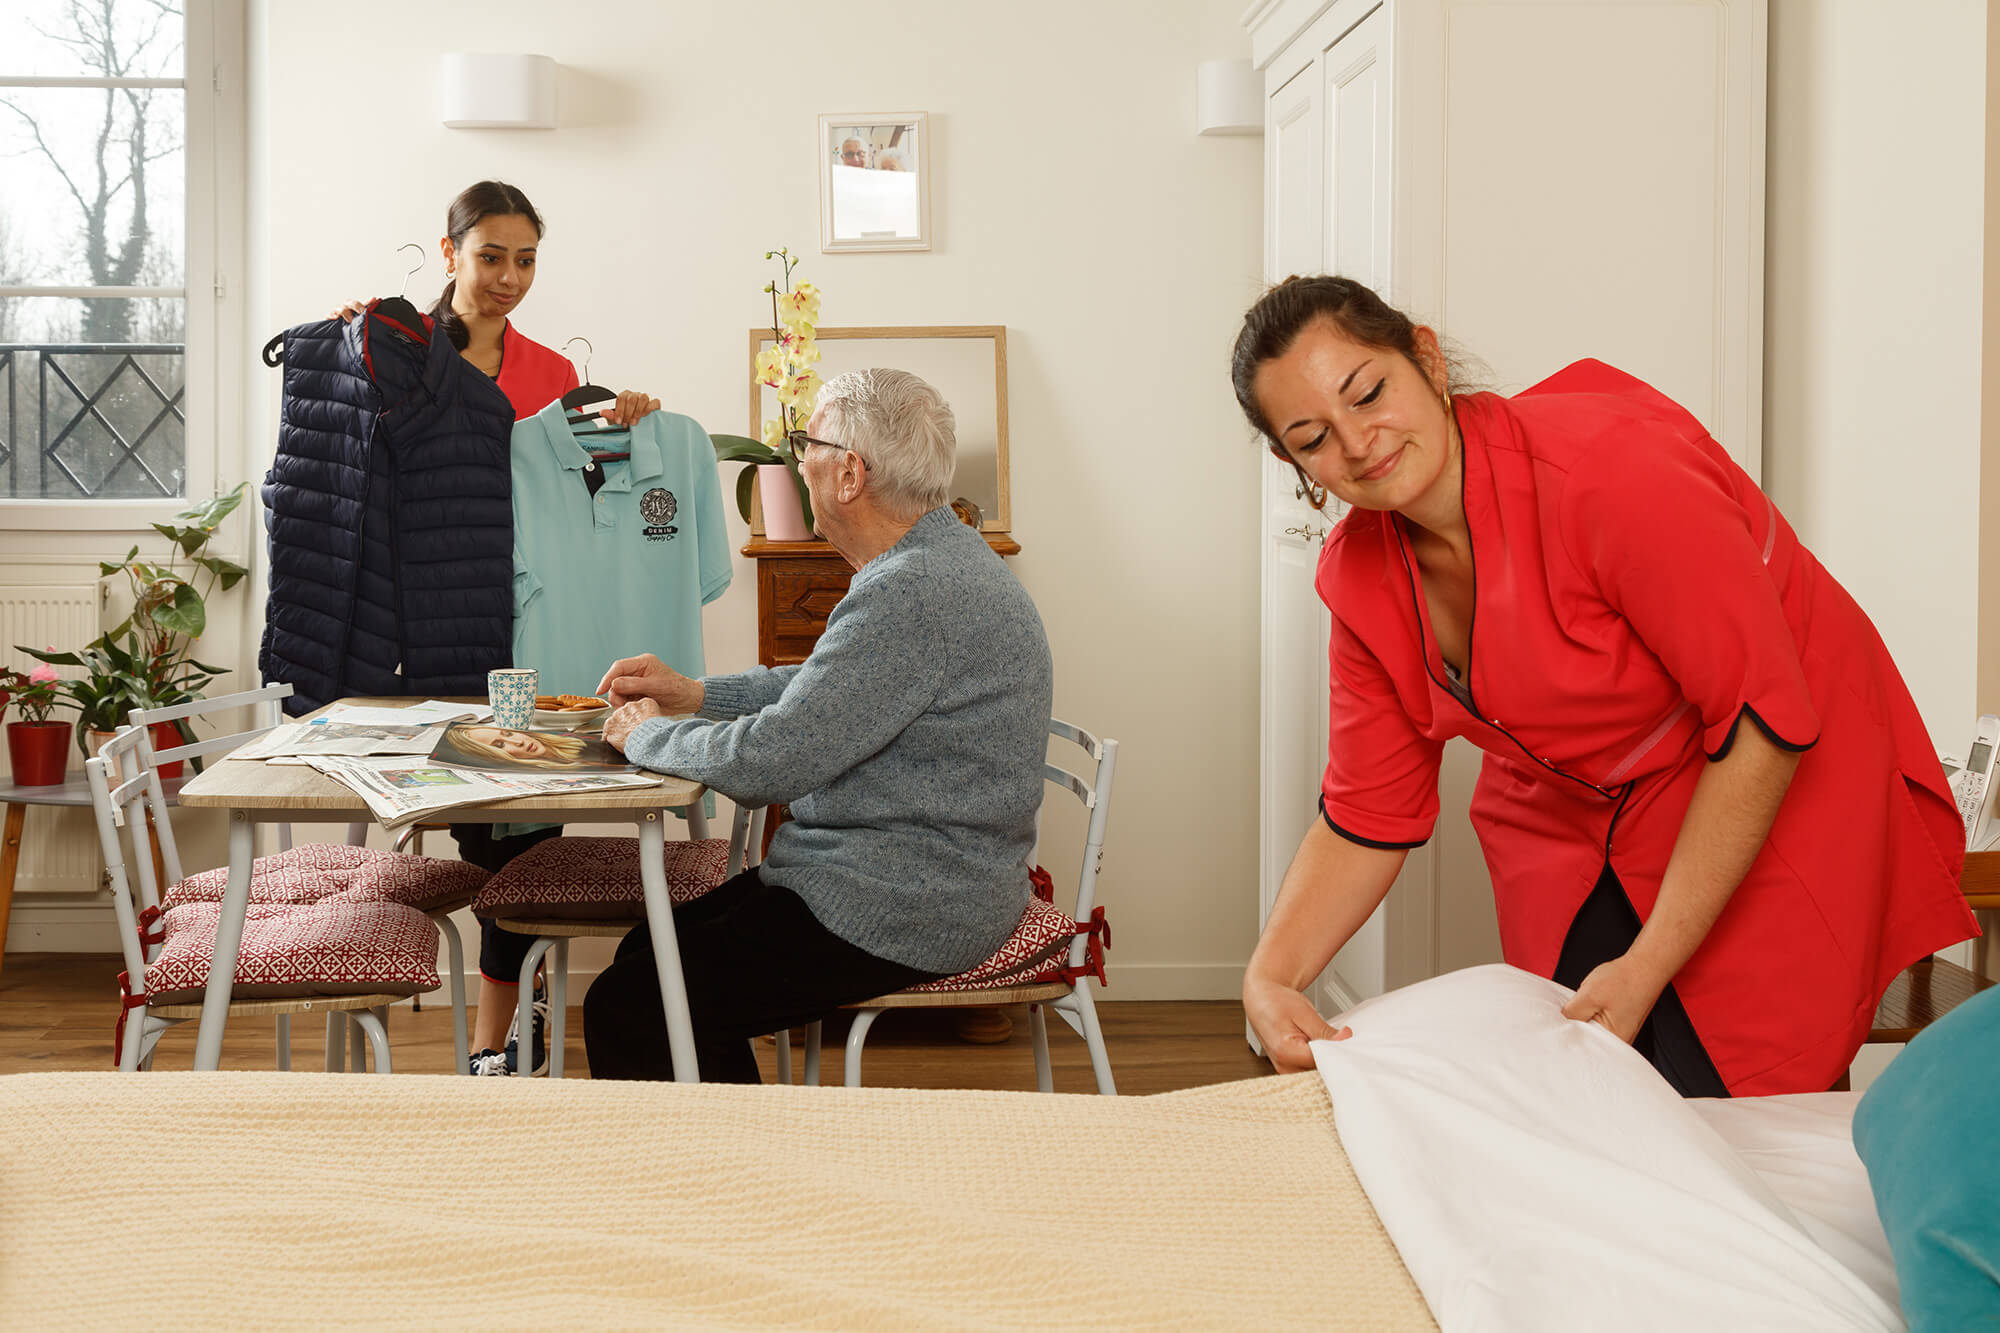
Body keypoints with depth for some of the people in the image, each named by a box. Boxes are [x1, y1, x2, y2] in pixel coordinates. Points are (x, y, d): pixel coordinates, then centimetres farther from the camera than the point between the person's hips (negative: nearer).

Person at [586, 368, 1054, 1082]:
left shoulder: (916, 594, -25)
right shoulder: (941, 559, 10)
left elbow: (772, 760, -25)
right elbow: (822, 689, 26)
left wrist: (647, 736, -7)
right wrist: (695, 694, 18)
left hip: (904, 914, -11)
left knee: (624, 1011, -9)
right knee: (649, 950, 17)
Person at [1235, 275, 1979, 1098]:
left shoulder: (1609, 467, -30)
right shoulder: (1361, 576, -8)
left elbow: (1764, 720, -25)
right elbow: (1365, 816, -2)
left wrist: (1646, 968, -24)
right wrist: (1271, 977, -21)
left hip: (1780, 791, -6)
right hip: (1573, 827, 6)